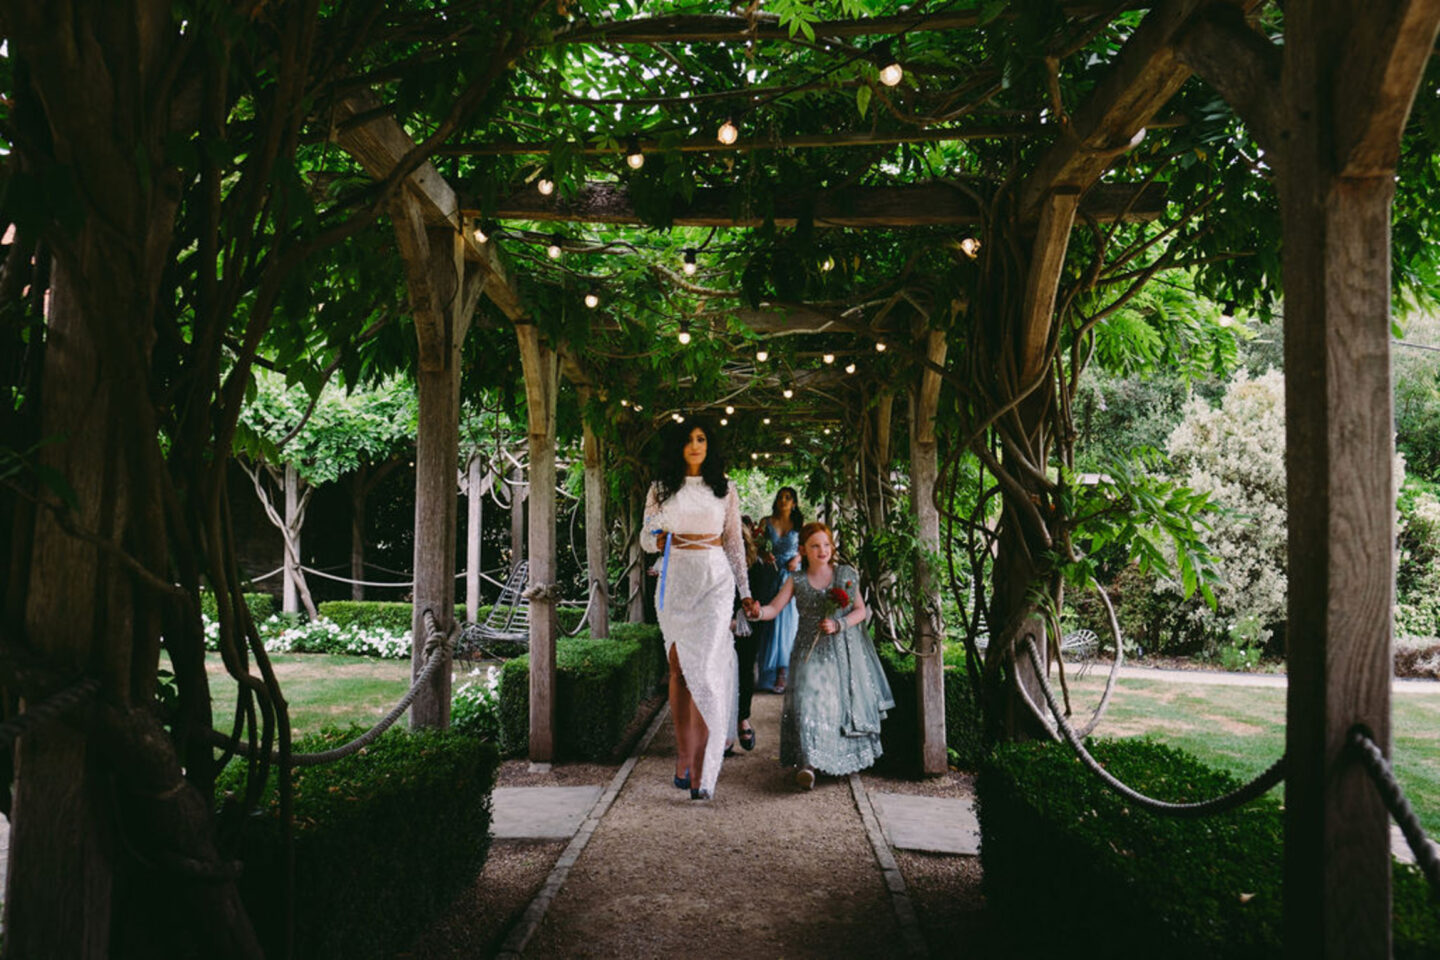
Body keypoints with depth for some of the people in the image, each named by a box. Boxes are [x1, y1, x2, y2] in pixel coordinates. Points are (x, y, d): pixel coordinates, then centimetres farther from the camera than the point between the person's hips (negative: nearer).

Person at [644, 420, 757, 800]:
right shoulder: (661, 488, 9)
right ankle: (684, 754, 14)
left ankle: (700, 770, -12)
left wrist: (745, 593, 11)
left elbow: (734, 542, 12)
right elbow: (646, 538, 12)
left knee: (705, 669, -12)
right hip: (674, 580, 2)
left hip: (715, 579, -1)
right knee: (679, 667, 3)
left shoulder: (724, 488, 9)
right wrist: (658, 540, -13)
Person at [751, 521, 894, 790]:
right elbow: (774, 608, -4)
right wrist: (758, 612, -26)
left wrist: (838, 624, -11)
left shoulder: (846, 574, 4)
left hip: (844, 649, 1)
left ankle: (851, 757, 21)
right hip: (811, 650, -1)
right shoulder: (796, 580, 3)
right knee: (808, 698, -16)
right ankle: (807, 763, -19)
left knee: (847, 701, 2)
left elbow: (861, 610, 6)